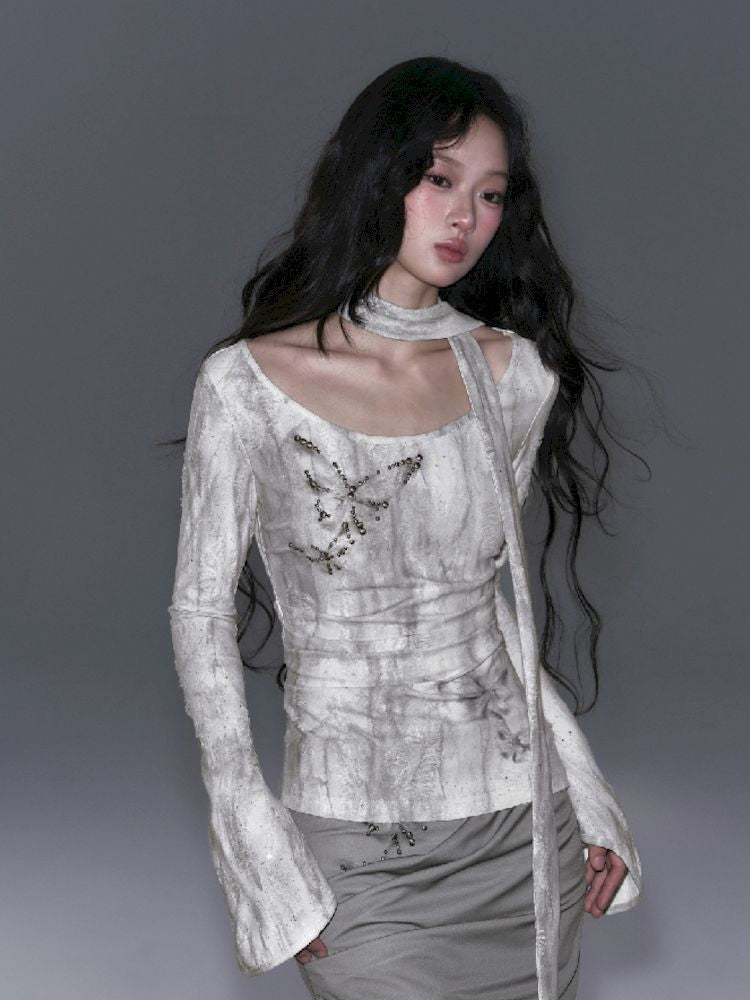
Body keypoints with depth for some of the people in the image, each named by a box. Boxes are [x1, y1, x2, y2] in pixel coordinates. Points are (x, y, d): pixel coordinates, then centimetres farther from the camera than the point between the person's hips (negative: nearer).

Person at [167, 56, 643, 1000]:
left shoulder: (514, 374, 2)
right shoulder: (248, 382, -8)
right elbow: (200, 609, -4)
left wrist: (582, 785, 8)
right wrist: (257, 841, -9)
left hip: (521, 817, 3)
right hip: (353, 843, -3)